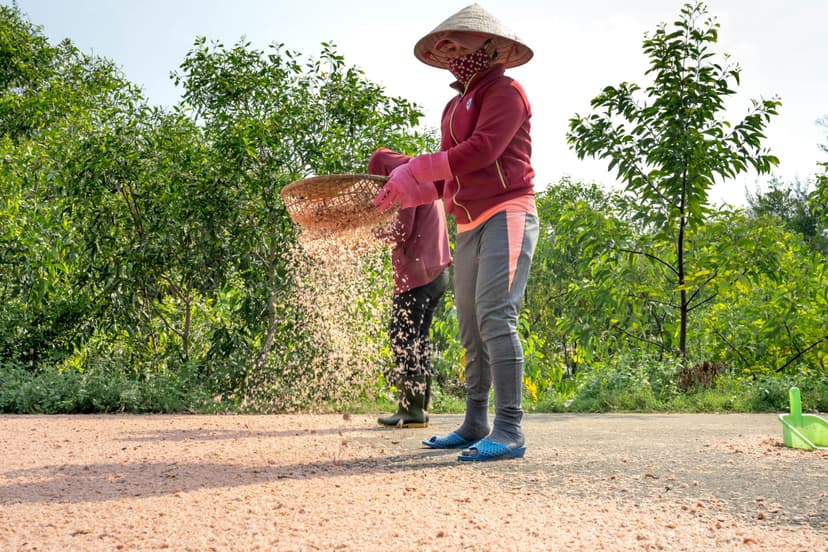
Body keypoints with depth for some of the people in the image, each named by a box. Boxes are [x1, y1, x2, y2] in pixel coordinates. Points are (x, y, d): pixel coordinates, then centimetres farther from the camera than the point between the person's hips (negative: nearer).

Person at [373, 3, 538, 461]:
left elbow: (481, 149, -16)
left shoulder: (504, 91, -2)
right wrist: (401, 194, 6)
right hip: (469, 226, 9)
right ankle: (475, 426, 16)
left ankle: (509, 431, -20)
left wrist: (414, 169, -12)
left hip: (506, 214, -9)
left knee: (494, 316, -19)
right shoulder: (454, 107, 24)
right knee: (470, 328, 9)